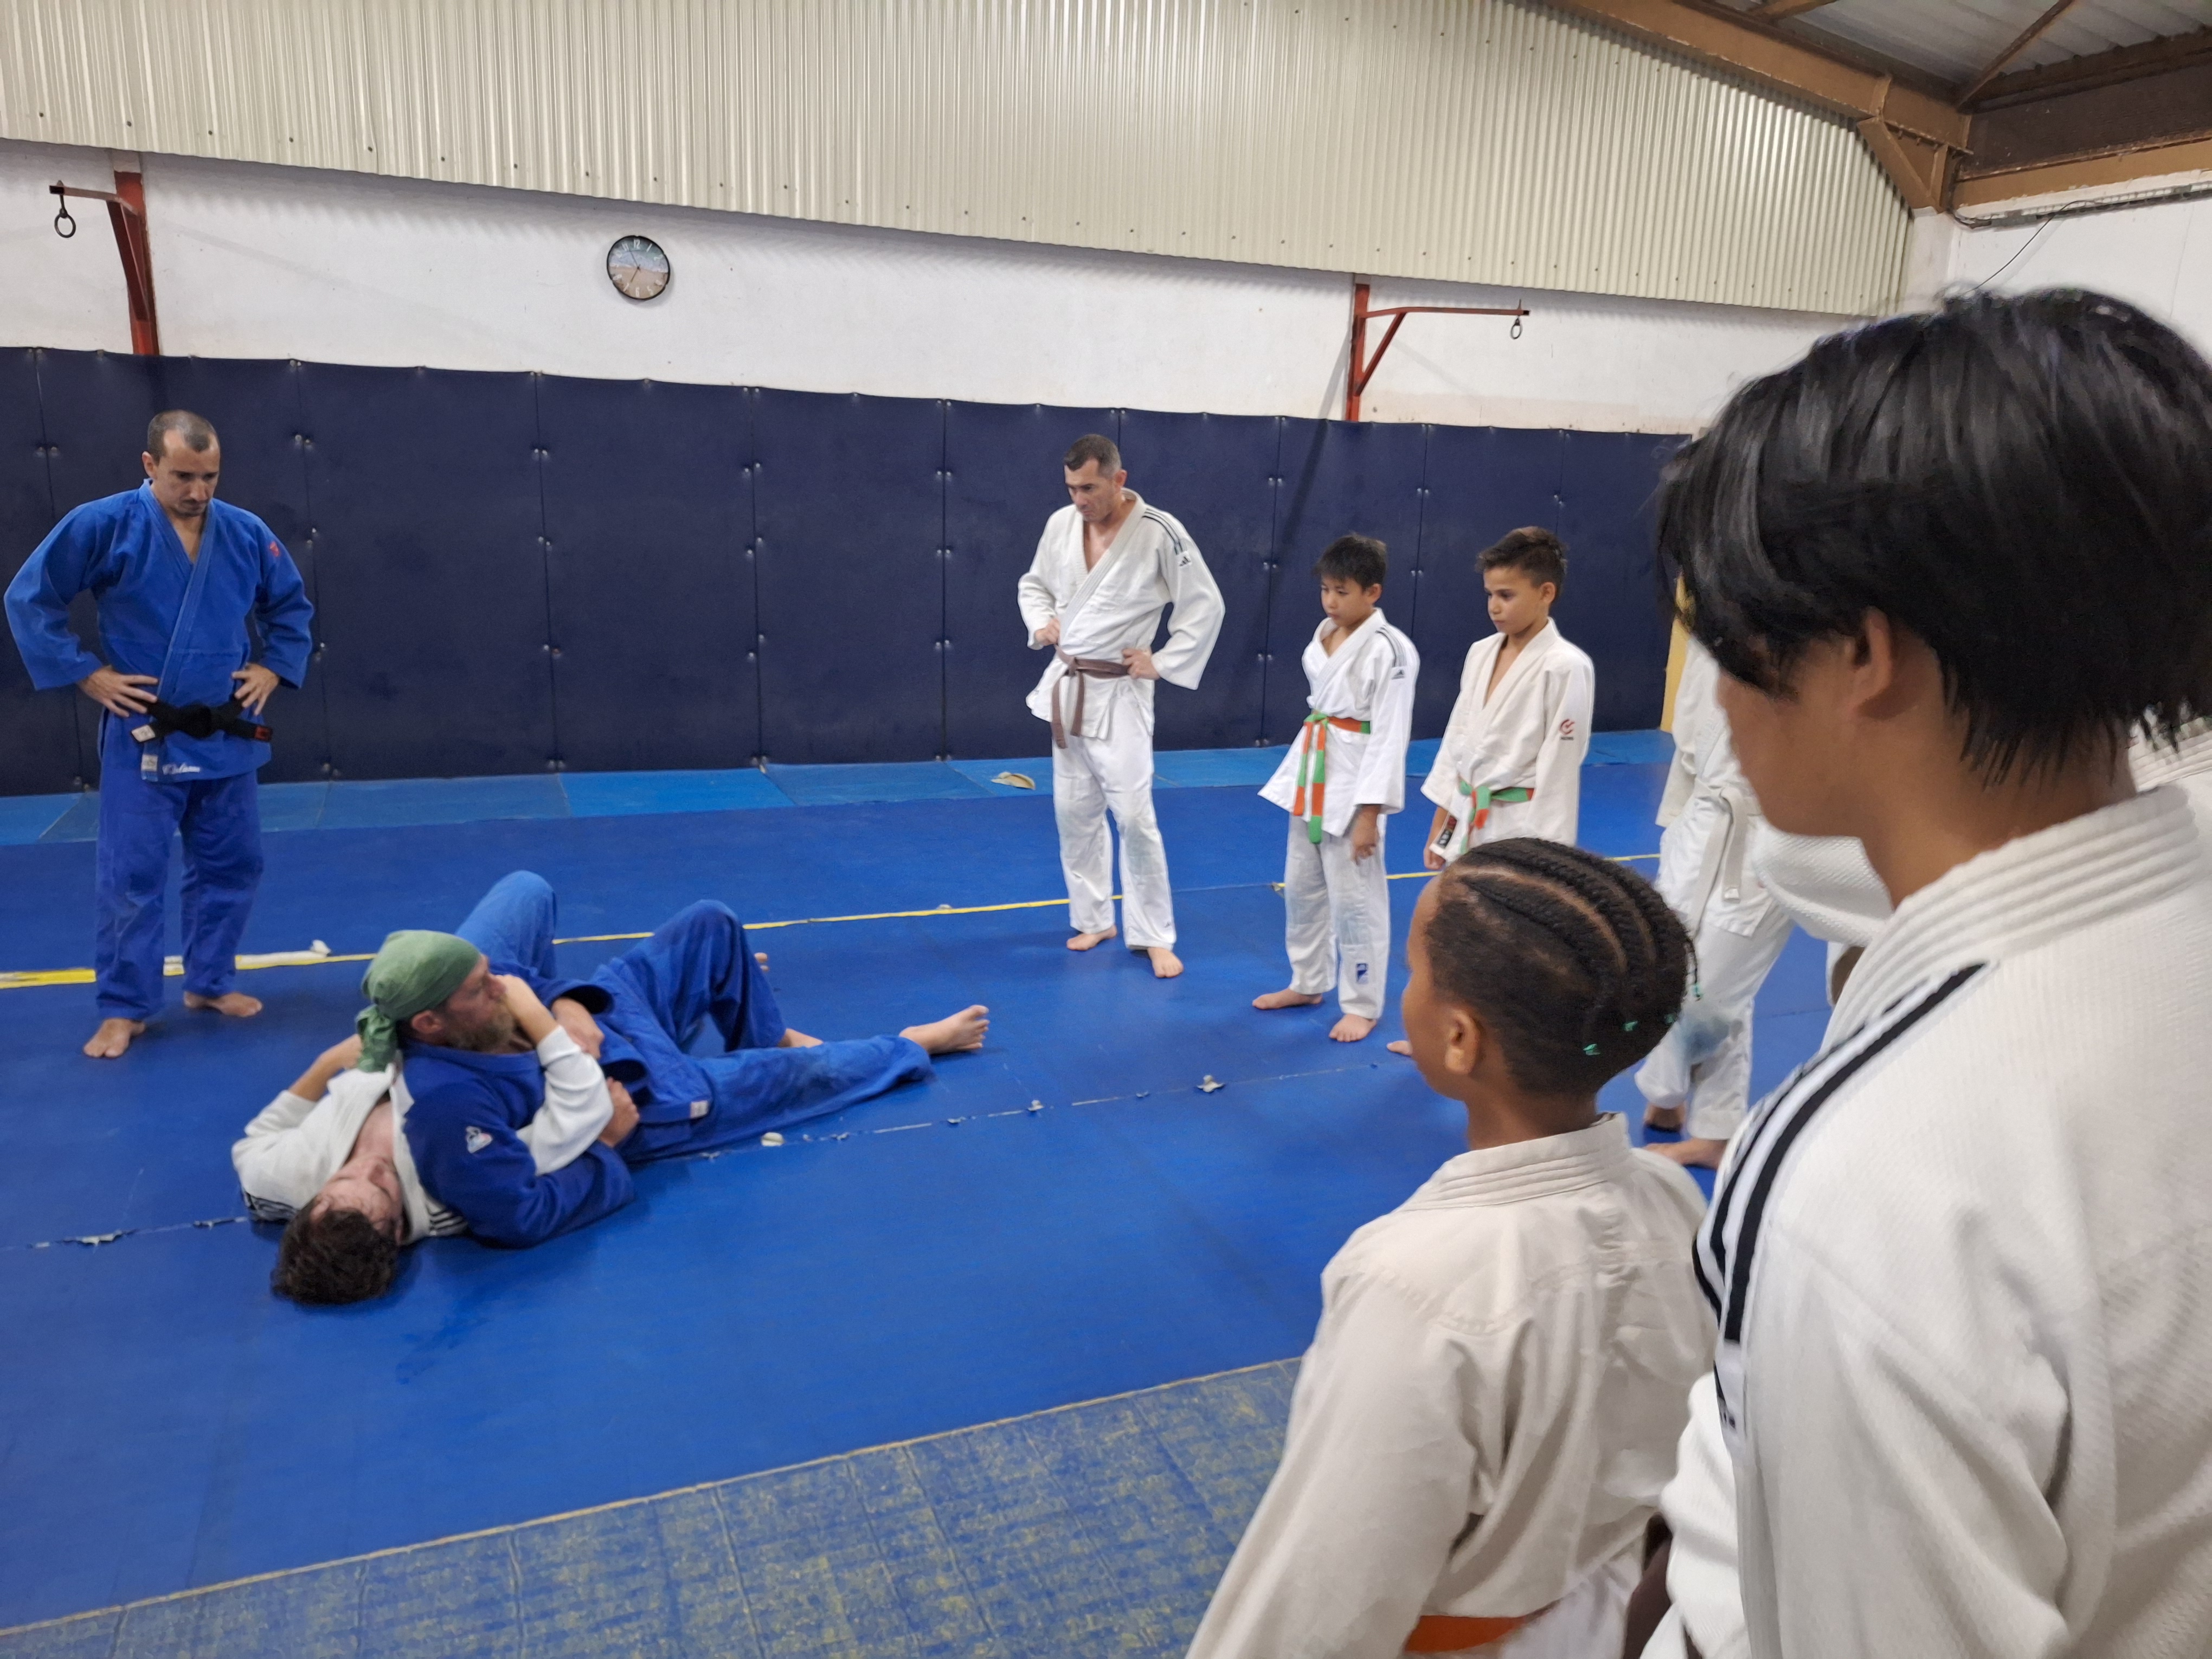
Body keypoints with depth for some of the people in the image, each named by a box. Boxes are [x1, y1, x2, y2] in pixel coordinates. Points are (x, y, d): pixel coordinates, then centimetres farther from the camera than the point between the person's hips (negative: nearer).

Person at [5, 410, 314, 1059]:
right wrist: (87, 675, -9)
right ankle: (125, 1008, 12)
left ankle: (209, 982, 28)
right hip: (142, 734, -4)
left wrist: (274, 668, 3)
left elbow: (292, 606, 14)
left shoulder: (247, 534, 0)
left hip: (225, 733, 4)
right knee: (131, 876, -1)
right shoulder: (101, 526, -11)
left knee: (230, 865, 12)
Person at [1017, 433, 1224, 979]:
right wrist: (1041, 624, -1)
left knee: (1133, 814, -7)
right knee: (1075, 811, 11)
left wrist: (1163, 663, -11)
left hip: (1119, 693, -5)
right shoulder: (1061, 524, 0)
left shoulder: (1158, 533, -15)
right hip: (1066, 687, 5)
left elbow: (1206, 606, -9)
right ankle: (1094, 918, 26)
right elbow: (1035, 584, 17)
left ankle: (1154, 936, 6)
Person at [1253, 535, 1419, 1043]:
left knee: (1356, 899, 1)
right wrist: (1305, 777, 18)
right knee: (1301, 887, 18)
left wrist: (1369, 812, -19)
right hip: (1312, 777, 8)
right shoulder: (1324, 635, 6)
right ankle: (1308, 983, 35)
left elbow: (1389, 736, -18)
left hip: (1354, 781, -8)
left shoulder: (1390, 649, -17)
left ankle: (1361, 1005, 16)